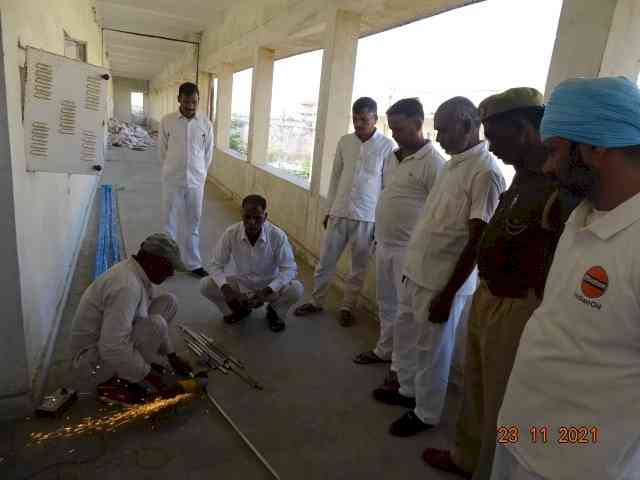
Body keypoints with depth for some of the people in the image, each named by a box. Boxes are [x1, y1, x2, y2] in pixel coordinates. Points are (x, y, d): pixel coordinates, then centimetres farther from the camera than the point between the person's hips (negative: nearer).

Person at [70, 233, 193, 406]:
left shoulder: (140, 274, -1)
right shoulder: (126, 285, -32)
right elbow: (112, 349, -37)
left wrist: (172, 357, 10)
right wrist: (152, 377, -27)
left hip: (111, 338, 9)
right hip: (94, 353, -9)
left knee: (169, 302, 3)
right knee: (155, 325, -31)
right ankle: (118, 383, -12)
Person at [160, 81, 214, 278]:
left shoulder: (205, 123, -1)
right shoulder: (167, 121, -4)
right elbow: (163, 151, 5)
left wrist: (200, 174, 11)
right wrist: (171, 172, 9)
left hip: (196, 181, 1)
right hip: (172, 181, -1)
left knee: (192, 223, 9)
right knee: (171, 222, 8)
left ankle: (193, 263, 19)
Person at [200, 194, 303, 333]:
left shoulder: (278, 236, -25)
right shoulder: (230, 233, -21)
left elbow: (289, 268, -22)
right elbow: (216, 265, -13)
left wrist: (266, 291, -35)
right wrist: (226, 289, -32)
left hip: (268, 285, -1)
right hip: (240, 283, 2)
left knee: (296, 289, -29)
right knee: (205, 285, -20)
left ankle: (274, 311, 6)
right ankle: (239, 309, 9)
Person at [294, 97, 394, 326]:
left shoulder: (387, 146, -7)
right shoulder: (344, 142, 4)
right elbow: (335, 177, 10)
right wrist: (328, 210, 11)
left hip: (367, 217, -3)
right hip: (339, 213, 4)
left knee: (358, 267, 10)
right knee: (325, 261, 11)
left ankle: (347, 307, 27)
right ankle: (316, 302, 28)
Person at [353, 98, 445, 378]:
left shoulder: (433, 162, -15)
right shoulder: (392, 156, 9)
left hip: (409, 250, -8)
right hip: (384, 245, 8)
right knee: (386, 303, 20)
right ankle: (384, 350, 37)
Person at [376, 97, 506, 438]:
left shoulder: (485, 173, -19)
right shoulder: (452, 164, 8)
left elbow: (476, 243, -20)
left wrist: (447, 294, -18)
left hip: (443, 282, -8)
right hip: (417, 272, 9)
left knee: (432, 352, 9)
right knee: (406, 335, 22)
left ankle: (426, 414, 30)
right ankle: (407, 390, 43)